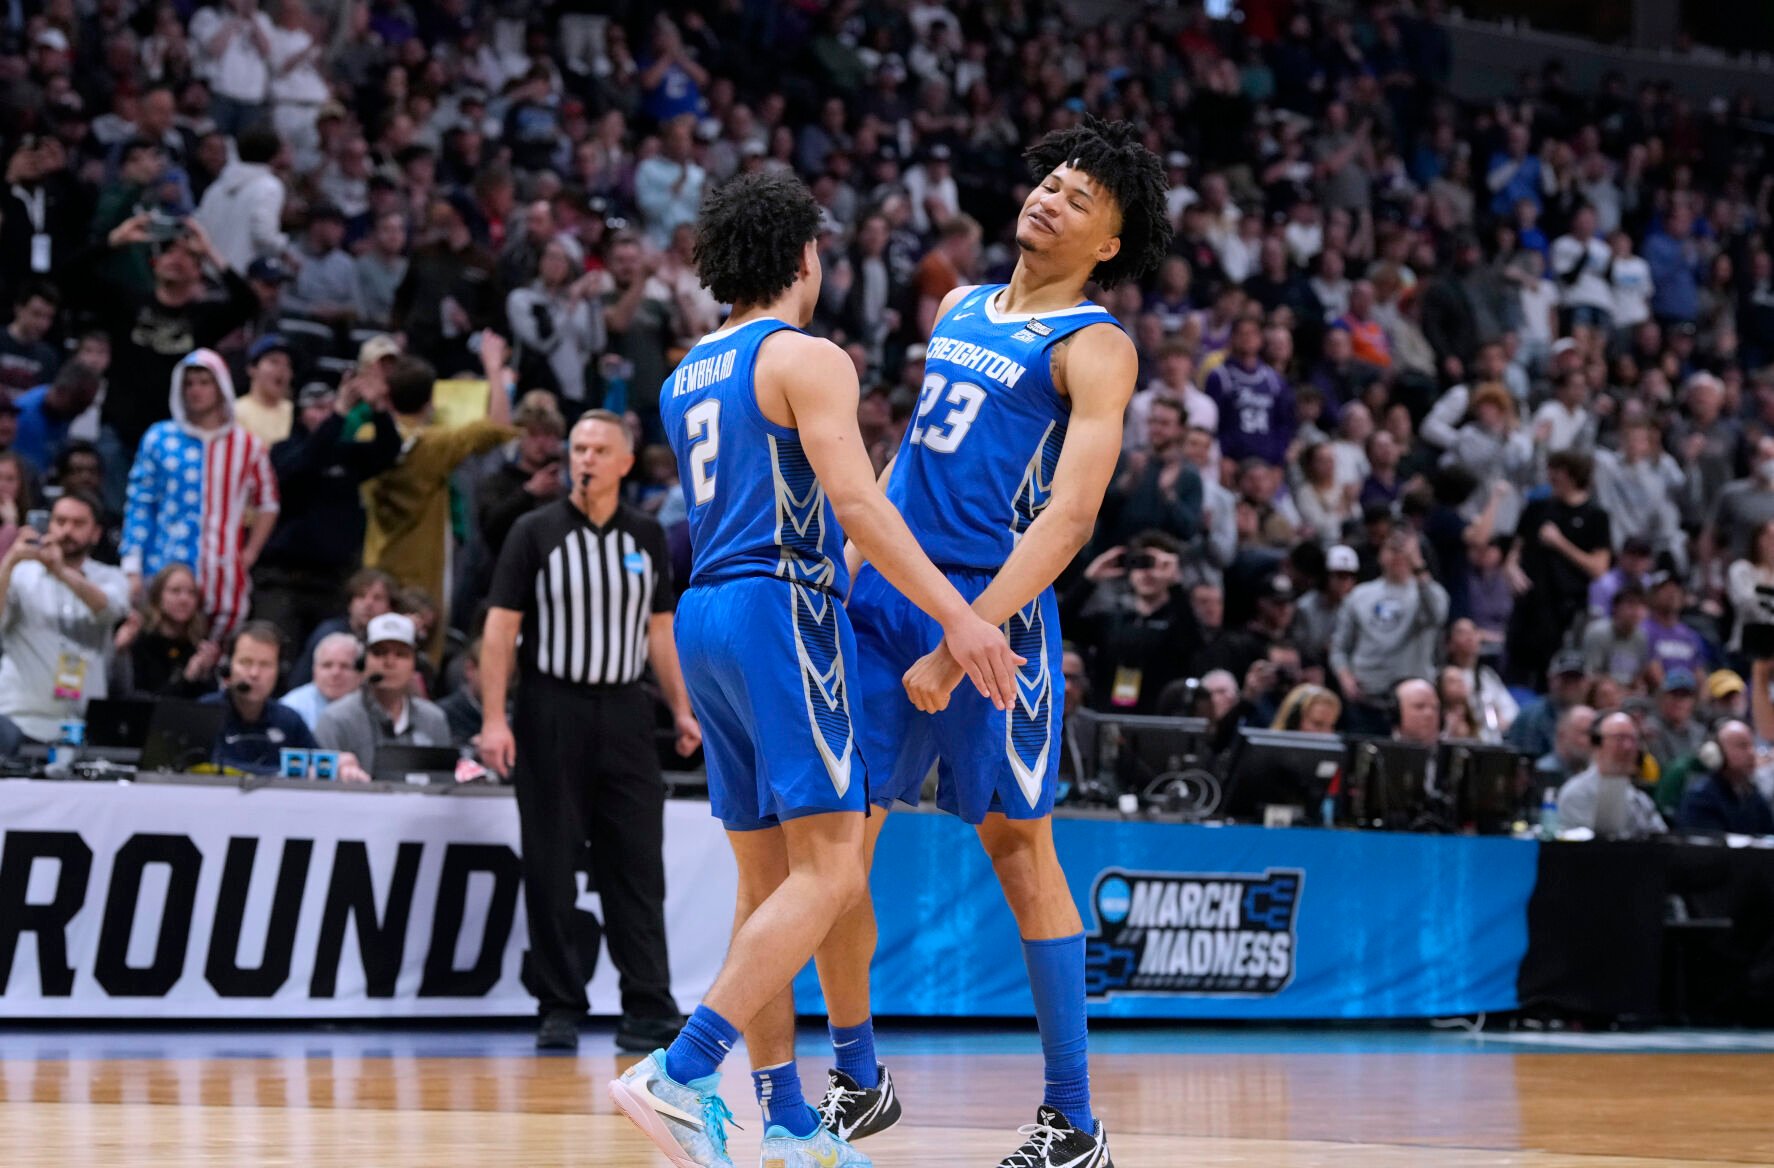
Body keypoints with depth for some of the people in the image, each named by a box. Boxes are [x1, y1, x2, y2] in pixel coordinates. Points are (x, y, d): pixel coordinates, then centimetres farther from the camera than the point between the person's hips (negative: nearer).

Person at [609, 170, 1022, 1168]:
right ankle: (681, 1074, -23)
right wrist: (958, 614, -22)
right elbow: (855, 502, -18)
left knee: (769, 879, 10)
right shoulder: (808, 359, -6)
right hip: (781, 609, -9)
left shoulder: (689, 376, 19)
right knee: (827, 872, -11)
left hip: (707, 614, 9)